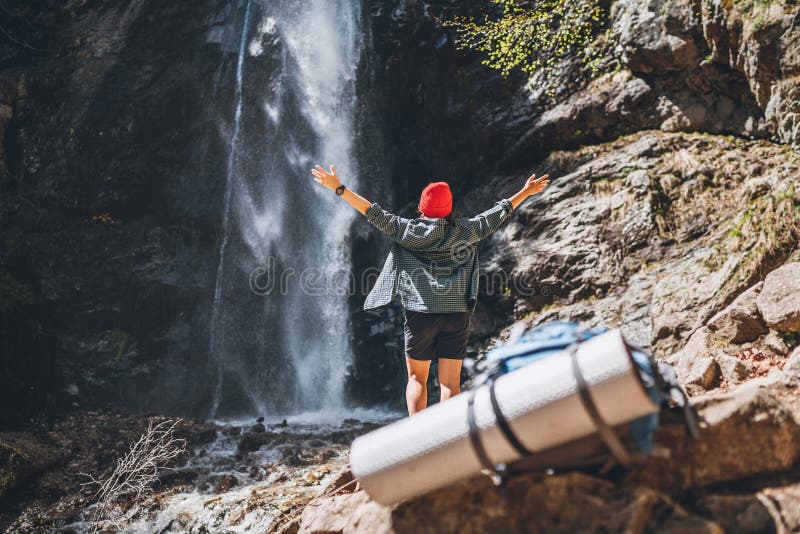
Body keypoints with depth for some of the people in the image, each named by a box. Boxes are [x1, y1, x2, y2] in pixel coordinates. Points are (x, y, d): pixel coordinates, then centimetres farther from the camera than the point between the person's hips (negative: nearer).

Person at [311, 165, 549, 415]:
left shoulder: (408, 230, 1)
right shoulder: (465, 230, 6)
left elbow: (374, 214, 3)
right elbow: (499, 212, 16)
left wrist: (338, 188, 9)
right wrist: (526, 191, 31)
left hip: (420, 313, -1)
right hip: (457, 313, 1)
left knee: (417, 378, 10)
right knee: (450, 382, 5)